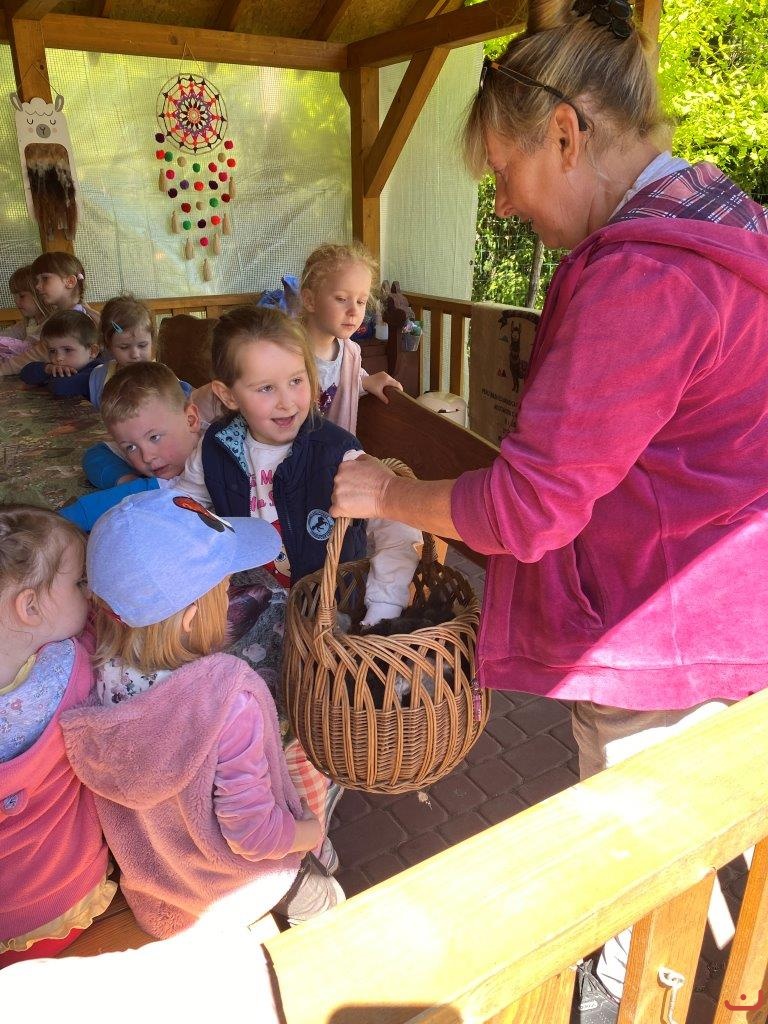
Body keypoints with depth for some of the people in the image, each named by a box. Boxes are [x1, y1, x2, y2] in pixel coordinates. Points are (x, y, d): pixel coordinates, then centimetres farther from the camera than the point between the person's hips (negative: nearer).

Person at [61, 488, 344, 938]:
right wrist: (312, 830, -10)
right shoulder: (226, 700, -41)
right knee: (327, 900, 24)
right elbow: (252, 833, -30)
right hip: (234, 897, -5)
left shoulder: (91, 674, -24)